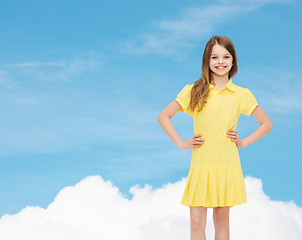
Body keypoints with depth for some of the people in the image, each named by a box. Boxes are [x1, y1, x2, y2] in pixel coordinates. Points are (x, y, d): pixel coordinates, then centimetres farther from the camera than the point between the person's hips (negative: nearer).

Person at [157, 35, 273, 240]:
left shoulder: (241, 95, 5)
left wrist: (243, 143, 3)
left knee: (221, 221, 7)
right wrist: (181, 144, 2)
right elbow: (163, 117, 8)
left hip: (227, 166, 1)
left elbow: (267, 124, 13)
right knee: (197, 222, -4)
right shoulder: (194, 92, 4)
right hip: (201, 164, 0)